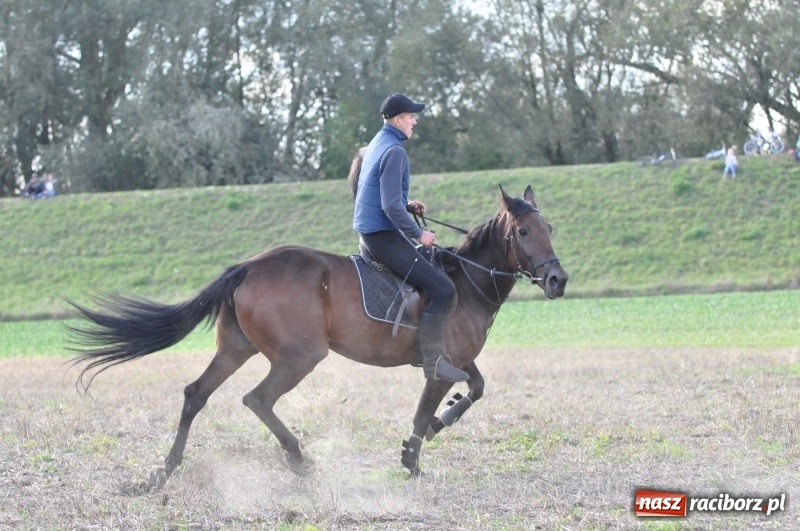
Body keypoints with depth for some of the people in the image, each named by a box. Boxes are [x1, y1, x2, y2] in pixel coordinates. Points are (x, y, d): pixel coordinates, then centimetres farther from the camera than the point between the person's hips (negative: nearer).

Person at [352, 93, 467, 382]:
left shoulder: (377, 145, 14)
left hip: (369, 231, 11)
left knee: (433, 262, 27)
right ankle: (433, 360, -17)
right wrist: (418, 234, -14)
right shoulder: (394, 151, -18)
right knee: (443, 289, -16)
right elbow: (391, 206, -24)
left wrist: (407, 205, 13)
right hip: (382, 235, -11)